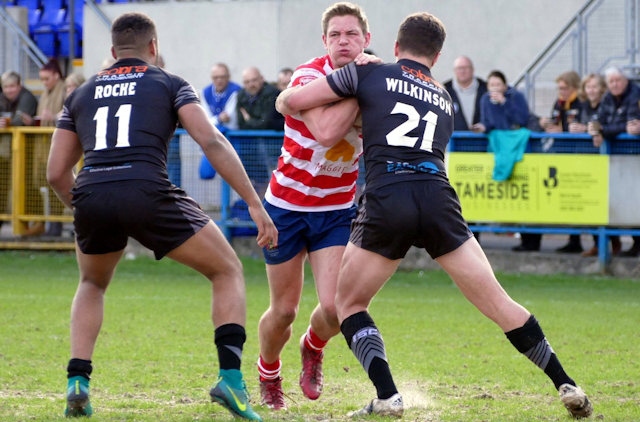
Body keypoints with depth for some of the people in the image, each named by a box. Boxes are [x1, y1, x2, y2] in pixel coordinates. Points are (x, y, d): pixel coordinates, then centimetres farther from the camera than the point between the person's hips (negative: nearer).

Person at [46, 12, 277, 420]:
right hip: (148, 194, -3)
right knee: (228, 271, 14)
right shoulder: (170, 84, 15)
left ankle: (78, 382, 15)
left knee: (92, 286, 33)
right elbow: (211, 141, 0)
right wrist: (255, 203, -1)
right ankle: (230, 377, -4)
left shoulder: (81, 94, 25)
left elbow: (56, 173, 21)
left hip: (92, 196, 4)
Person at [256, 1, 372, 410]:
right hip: (288, 206, -3)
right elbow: (325, 128, -36)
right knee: (284, 311, 5)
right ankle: (268, 375, 36)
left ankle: (314, 347, 23)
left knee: (334, 308, -14)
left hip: (337, 211, 3)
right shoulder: (308, 76, -18)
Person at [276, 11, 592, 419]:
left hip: (385, 199, -3)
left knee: (349, 304, 15)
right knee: (498, 302, 10)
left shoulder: (369, 73, 14)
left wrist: (286, 100, 34)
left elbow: (291, 101, 11)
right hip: (439, 198, 3)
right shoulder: (445, 100, 27)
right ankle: (568, 386, 8)